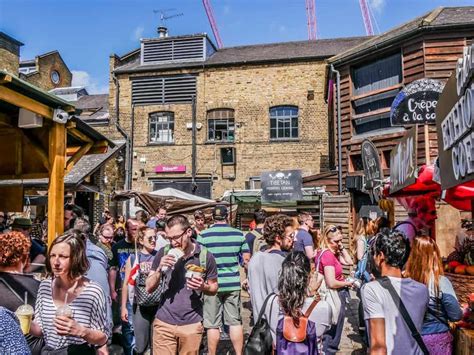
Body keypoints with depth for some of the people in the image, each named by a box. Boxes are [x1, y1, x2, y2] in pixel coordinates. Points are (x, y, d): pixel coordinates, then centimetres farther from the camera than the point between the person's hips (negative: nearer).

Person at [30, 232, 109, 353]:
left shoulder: (93, 291, -16)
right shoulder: (44, 286, -2)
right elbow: (40, 329, 8)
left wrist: (80, 331, -24)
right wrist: (26, 323, -10)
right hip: (48, 351, 4)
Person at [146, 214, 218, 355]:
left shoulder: (206, 256, -8)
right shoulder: (164, 253, -5)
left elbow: (214, 288, 4)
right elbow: (149, 288, -1)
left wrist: (203, 287, -19)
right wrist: (160, 269, -19)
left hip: (192, 324, 0)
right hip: (164, 323, 1)